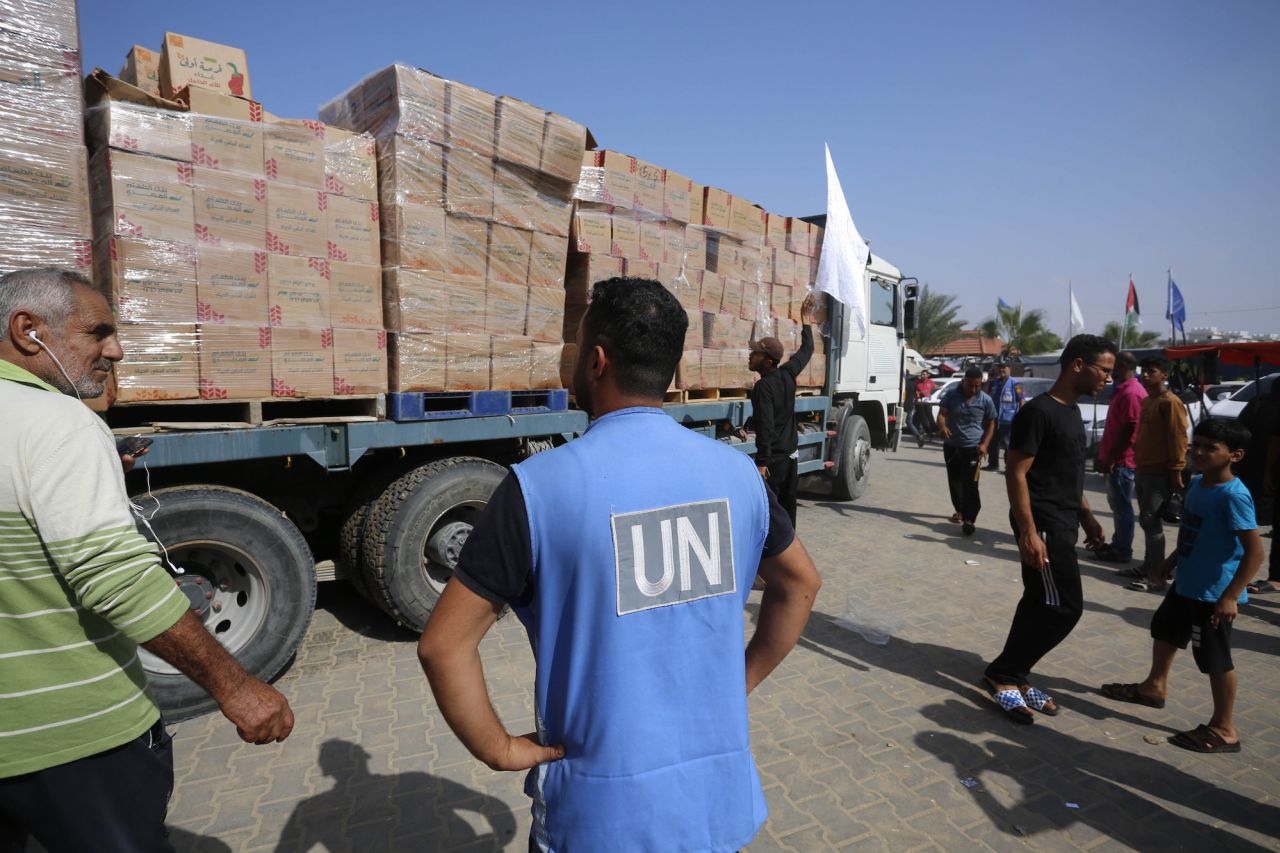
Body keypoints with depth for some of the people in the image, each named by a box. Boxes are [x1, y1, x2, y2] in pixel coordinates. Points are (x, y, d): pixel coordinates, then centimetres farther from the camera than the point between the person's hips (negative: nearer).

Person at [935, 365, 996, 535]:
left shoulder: (985, 400, -2)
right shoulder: (951, 395, -1)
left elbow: (990, 424, 7)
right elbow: (941, 414, -7)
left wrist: (984, 444, -6)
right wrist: (942, 427, -30)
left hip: (972, 448, -2)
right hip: (951, 446, 3)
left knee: (970, 484, -10)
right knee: (954, 481, 12)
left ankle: (969, 519, -9)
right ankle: (960, 510, 31)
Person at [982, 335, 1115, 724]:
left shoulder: (1072, 411, 13)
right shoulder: (1039, 411, -17)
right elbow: (1016, 474, -20)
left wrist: (1086, 515, 21)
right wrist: (1028, 532, -24)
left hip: (1062, 525, 10)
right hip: (1042, 526, -10)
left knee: (1041, 603, 13)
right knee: (1064, 607, -7)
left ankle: (1013, 675, 24)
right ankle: (1003, 674, 5)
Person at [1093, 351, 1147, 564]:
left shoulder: (1131, 393, -17)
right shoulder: (1123, 390, 15)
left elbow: (1130, 430, -22)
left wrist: (1111, 459, -20)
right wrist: (1104, 456, 20)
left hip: (1121, 461, -10)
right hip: (1115, 459, 10)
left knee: (1122, 507, -2)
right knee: (1117, 504, 17)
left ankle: (1122, 550, 6)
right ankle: (1117, 544, 26)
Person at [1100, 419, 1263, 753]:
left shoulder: (1233, 495, -24)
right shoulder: (1197, 483, 2)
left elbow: (1255, 551, -25)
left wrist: (1231, 595, -26)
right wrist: (1173, 558, 22)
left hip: (1215, 592, -10)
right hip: (1187, 583, 10)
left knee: (1214, 657, 2)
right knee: (1164, 628, 24)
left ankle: (1224, 729, 18)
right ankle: (1155, 686, 45)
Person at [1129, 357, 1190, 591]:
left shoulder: (1170, 402, -11)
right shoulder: (1147, 401, 16)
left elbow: (1178, 439, -15)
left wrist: (1176, 471, -18)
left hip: (1159, 473, -9)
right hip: (1142, 470, 9)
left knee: (1152, 522, -8)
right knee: (1147, 521, 13)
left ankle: (1156, 576, -3)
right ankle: (1148, 567, 22)